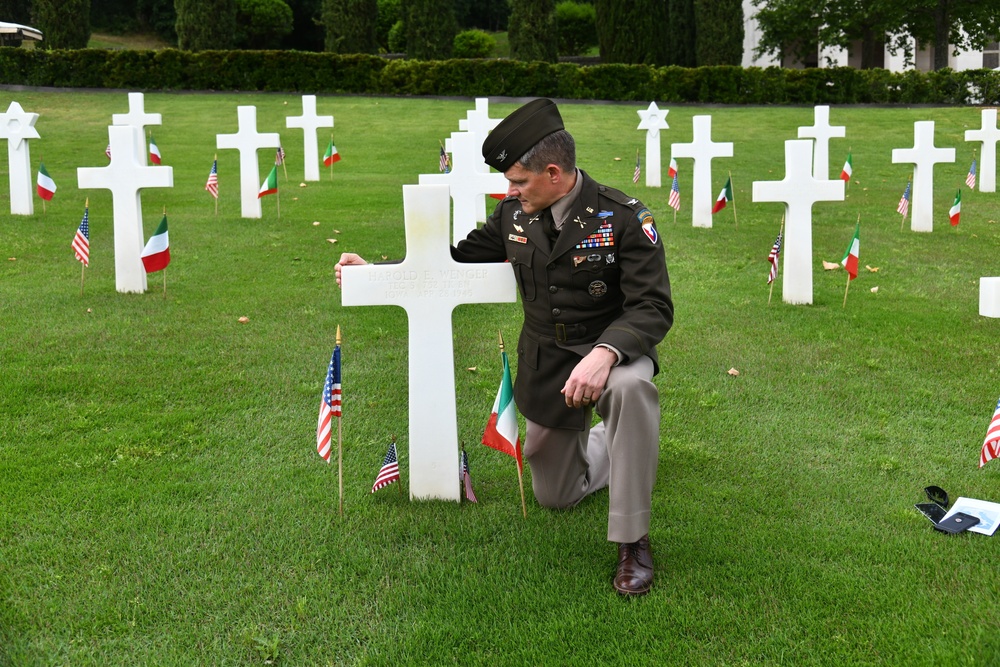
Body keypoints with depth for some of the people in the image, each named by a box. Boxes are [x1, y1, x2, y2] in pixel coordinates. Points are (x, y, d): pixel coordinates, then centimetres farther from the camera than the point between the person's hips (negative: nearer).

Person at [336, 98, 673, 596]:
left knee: (629, 386, -43)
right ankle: (607, 446, 47)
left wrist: (605, 353, -42)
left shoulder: (623, 218, -19)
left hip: (610, 349, -5)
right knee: (554, 497, 13)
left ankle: (633, 543, -27)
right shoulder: (514, 214, -3)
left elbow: (653, 307, -23)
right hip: (545, 365, 5)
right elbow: (461, 258, 9)